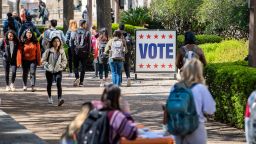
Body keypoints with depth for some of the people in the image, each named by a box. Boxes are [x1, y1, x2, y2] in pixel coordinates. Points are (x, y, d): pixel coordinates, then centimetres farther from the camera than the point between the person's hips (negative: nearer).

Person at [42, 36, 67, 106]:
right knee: (49, 84, 16)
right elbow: (43, 60, -2)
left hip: (58, 70, 0)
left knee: (59, 84, -18)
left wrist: (62, 66, -6)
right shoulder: (48, 51, -7)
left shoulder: (61, 51, -2)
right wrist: (48, 65, -15)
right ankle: (49, 97, 39)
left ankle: (60, 98, -28)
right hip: (49, 71, 0)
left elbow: (64, 60, 9)